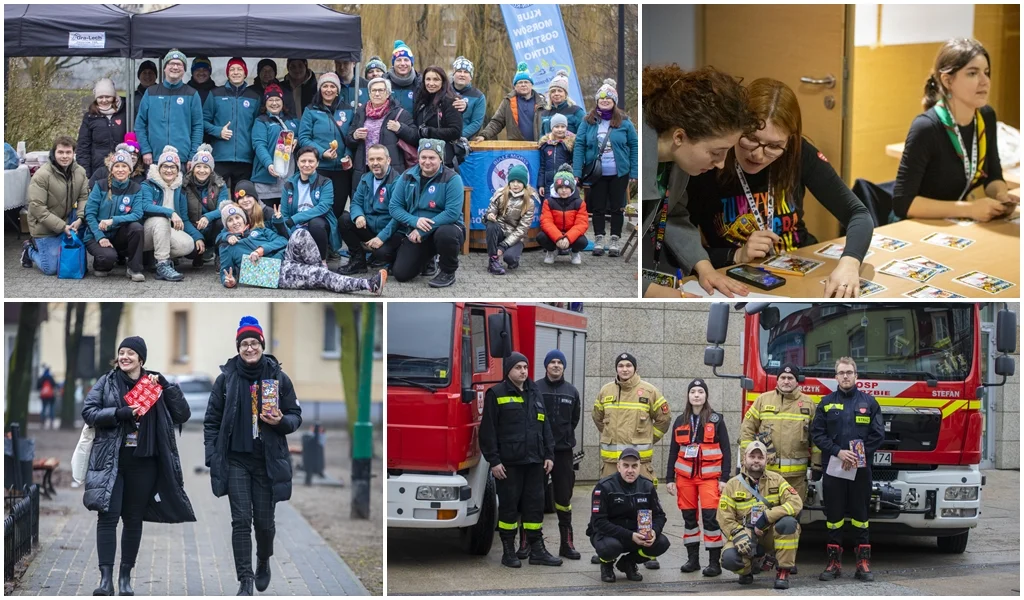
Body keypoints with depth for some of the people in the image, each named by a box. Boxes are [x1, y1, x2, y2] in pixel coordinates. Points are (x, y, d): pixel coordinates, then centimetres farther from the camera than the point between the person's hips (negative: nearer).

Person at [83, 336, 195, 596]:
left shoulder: (155, 384, 8)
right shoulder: (107, 382, 5)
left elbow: (183, 414, 3)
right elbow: (88, 412, -4)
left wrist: (166, 387, -8)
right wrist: (121, 413, -17)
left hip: (143, 463, 2)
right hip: (111, 460, -2)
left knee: (133, 519, 7)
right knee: (108, 516, -10)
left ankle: (125, 577, 17)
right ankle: (106, 578, -11)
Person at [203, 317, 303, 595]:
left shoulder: (278, 377, -1)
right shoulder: (226, 378, -1)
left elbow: (296, 416, 6)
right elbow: (212, 420, 4)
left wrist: (281, 421, -16)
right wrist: (212, 458, -2)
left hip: (267, 461, 0)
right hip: (235, 460, 0)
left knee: (264, 521, 7)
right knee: (241, 520, -6)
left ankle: (263, 562, 36)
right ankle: (245, 580, -2)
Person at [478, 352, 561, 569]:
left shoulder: (535, 393, 15)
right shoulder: (496, 395, -3)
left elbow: (545, 427, 18)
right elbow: (488, 430, -6)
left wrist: (549, 455, 9)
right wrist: (494, 460, -12)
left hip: (534, 461, 5)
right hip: (508, 463, -5)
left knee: (535, 504, 6)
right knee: (509, 506, 0)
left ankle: (537, 550, 10)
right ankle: (508, 551, 7)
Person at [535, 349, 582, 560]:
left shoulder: (571, 392, 8)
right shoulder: (535, 389, -3)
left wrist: (565, 437, 11)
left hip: (563, 450, 3)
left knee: (564, 497, 6)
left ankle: (567, 543, 10)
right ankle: (526, 542, 5)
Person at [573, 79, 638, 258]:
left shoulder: (624, 121, -2)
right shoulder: (588, 121, -1)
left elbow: (633, 146, 0)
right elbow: (579, 146, -5)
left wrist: (633, 173, -5)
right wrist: (577, 172, -13)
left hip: (619, 174, 0)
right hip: (596, 174, 0)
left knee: (617, 207, 7)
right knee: (598, 207, 8)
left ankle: (614, 241, 16)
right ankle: (598, 241, 17)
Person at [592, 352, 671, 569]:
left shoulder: (648, 391, 1)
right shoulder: (605, 392, 10)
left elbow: (664, 418, 10)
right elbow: (597, 417, 26)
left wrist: (648, 439, 9)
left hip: (639, 458, -3)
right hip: (610, 458, 3)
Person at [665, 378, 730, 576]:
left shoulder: (716, 420, 0)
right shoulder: (680, 421, 9)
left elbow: (726, 451, 0)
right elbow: (673, 451, 13)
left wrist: (724, 478, -7)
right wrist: (670, 479, 8)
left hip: (709, 476, -4)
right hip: (685, 476, 4)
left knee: (710, 516, -11)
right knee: (689, 517, 7)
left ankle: (715, 562, -8)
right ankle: (692, 559, 16)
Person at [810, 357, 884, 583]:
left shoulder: (869, 403, 7)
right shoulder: (826, 403, 7)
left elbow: (878, 435, 2)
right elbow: (817, 434, 1)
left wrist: (859, 454, -10)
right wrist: (838, 452, -13)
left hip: (861, 469, 0)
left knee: (860, 516, 2)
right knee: (834, 517, 3)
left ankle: (863, 563, 6)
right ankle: (834, 562, 9)